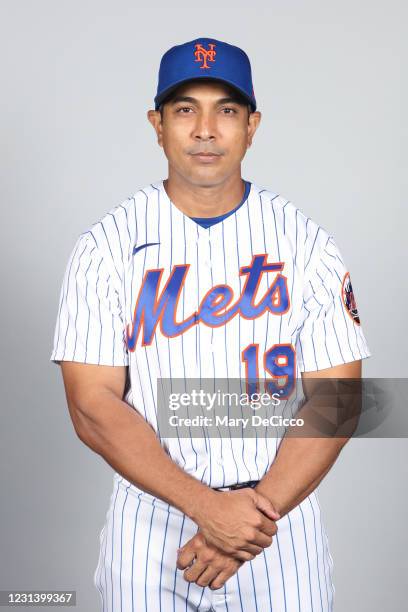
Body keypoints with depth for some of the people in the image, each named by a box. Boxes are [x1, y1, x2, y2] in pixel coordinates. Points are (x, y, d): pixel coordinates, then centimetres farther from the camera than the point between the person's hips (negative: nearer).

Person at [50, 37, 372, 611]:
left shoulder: (308, 245, -4)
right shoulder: (106, 246, -6)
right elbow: (93, 407, -11)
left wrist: (258, 513, -16)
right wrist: (207, 505, -19)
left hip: (282, 517, 1)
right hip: (149, 520, 0)